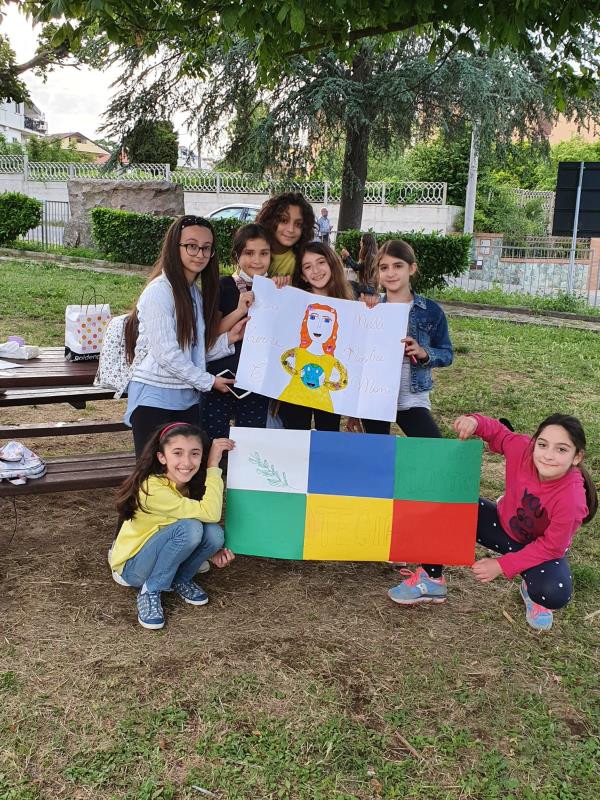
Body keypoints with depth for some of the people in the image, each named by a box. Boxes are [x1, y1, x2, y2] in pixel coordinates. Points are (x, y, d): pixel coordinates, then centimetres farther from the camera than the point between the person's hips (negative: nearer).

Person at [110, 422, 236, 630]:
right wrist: (213, 465, -33)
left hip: (162, 559, 6)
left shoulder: (189, 484, -8)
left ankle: (180, 581, 3)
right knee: (189, 528, -32)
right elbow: (210, 513, -36)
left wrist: (211, 552, -16)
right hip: (132, 567, -6)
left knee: (214, 533, -22)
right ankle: (150, 592, -14)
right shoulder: (153, 489, -31)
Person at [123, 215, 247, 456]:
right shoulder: (159, 291, -13)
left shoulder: (197, 293, 11)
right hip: (155, 398, -7)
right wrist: (208, 381, -9)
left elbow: (195, 351, 10)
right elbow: (166, 354, -17)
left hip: (188, 398, 7)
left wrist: (228, 339, -4)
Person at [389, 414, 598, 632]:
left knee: (554, 595, -33)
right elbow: (498, 433, -7)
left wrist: (501, 566, -24)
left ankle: (531, 591, 7)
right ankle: (432, 581, 0)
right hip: (503, 524, 4)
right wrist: (476, 422, -30)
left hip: (542, 550, -3)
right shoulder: (523, 449, -28)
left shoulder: (572, 498, -35)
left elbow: (551, 547, -23)